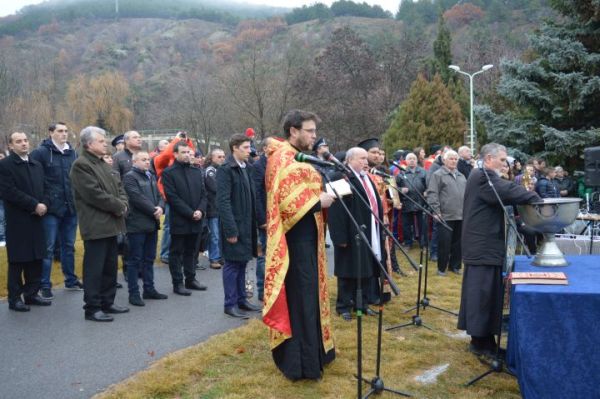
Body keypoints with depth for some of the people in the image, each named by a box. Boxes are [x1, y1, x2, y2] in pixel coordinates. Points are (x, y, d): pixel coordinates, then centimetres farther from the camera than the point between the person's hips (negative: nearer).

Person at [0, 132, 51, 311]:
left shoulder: (37, 165, 16)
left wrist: (43, 205, -4)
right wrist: (34, 205, -16)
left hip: (36, 219, 6)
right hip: (17, 221, -6)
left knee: (36, 259, 8)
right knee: (17, 261, 1)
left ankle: (31, 293, 19)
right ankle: (14, 298, 11)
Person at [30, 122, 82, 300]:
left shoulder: (72, 153, 9)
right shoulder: (41, 152, -6)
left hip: (71, 207, 5)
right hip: (51, 208, -5)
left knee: (69, 246, 15)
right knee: (48, 248, 1)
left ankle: (71, 280, 27)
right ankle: (45, 285, 10)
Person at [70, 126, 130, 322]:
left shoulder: (103, 164, 18)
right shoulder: (81, 165, -11)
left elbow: (118, 186, 17)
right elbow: (95, 194, -19)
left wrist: (123, 205, -2)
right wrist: (118, 207, -11)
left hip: (110, 224, 9)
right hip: (95, 226, -9)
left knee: (110, 267, 15)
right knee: (94, 269, -2)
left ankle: (107, 303, 25)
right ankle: (92, 308, 7)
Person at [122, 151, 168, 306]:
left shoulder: (151, 177, 18)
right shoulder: (129, 177, -8)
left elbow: (160, 196, 11)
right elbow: (138, 198, -18)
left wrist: (160, 207, -10)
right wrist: (154, 211, -14)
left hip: (152, 223, 8)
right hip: (137, 224, -8)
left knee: (149, 258, 14)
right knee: (135, 260, -1)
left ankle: (149, 289, 23)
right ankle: (133, 293, 6)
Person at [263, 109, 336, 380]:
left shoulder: (299, 156, 15)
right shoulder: (283, 158, -16)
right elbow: (286, 201, -25)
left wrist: (322, 196, 6)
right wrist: (318, 202, -16)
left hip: (306, 235, 10)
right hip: (297, 236, -10)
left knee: (308, 293, 17)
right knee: (300, 297, -3)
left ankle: (310, 351, 31)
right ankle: (300, 361, 8)